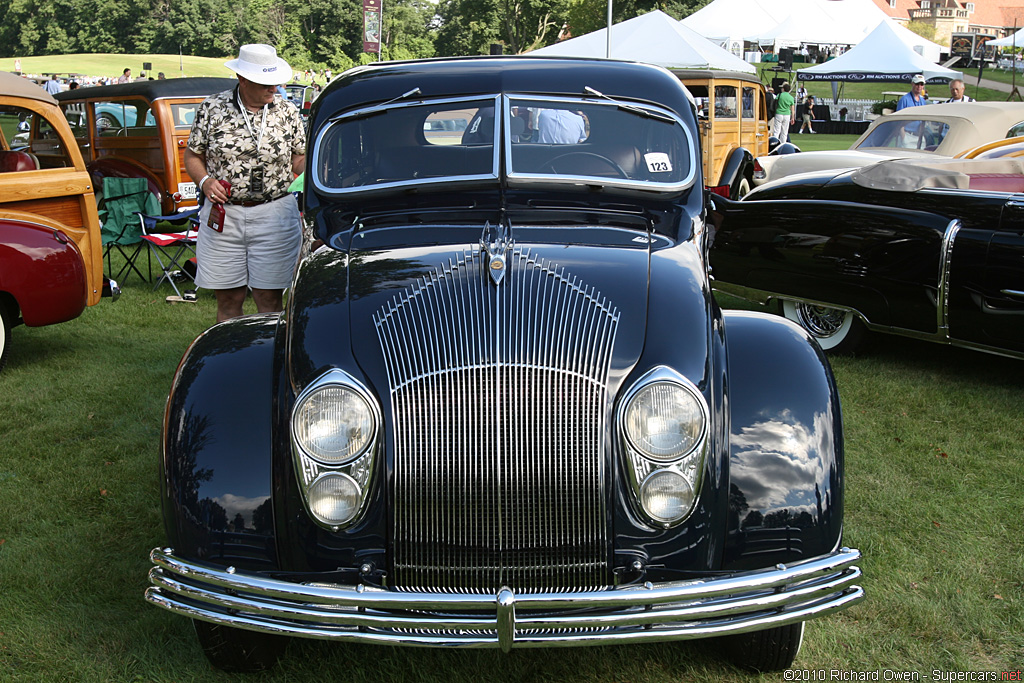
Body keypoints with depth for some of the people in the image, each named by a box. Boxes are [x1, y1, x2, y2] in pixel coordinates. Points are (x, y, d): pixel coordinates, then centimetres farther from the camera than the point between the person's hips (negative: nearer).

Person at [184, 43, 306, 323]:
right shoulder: (212, 108, 1)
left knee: (270, 300, 2)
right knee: (228, 298, 7)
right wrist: (204, 181, -9)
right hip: (223, 215, 0)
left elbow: (300, 160, 11)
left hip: (275, 214, 0)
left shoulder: (287, 112, 4)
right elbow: (192, 155, 9)